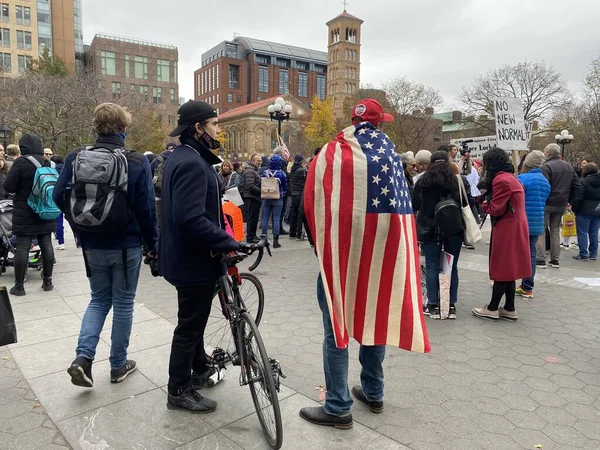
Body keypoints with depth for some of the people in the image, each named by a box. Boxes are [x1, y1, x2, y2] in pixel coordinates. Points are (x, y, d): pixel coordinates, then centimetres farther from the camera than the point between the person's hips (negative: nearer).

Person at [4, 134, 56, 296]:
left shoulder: (21, 162, -12)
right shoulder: (48, 163, 4)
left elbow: (8, 187, -11)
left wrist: (21, 188, 8)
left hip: (24, 212, -4)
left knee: (22, 247, 0)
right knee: (46, 245, 8)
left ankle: (19, 285, 5)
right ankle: (48, 281, 14)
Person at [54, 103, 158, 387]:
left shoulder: (75, 158, -2)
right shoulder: (137, 162, -13)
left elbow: (59, 197, 2)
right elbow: (146, 208, -13)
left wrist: (81, 228, 16)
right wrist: (153, 244, -1)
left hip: (91, 245, 4)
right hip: (125, 245, -3)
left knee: (99, 299, 21)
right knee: (123, 303, 11)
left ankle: (83, 356, 7)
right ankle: (118, 365, 23)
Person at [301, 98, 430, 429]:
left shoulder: (332, 154, -5)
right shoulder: (390, 151, 6)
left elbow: (312, 204, -6)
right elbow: (401, 201, 8)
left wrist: (320, 246, 7)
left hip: (342, 252, -4)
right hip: (384, 249, 4)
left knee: (337, 326, 4)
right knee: (375, 318, 17)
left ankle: (338, 408, 10)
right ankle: (373, 393, 32)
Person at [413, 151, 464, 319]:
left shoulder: (422, 182, -1)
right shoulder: (458, 181, 0)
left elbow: (415, 205, 6)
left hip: (430, 229, -1)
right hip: (454, 229, 1)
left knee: (432, 267, 4)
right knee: (452, 267, 8)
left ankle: (433, 306, 6)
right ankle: (451, 306, 12)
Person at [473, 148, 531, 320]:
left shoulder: (501, 180, -17)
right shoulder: (510, 177, 15)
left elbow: (496, 209, -17)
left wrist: (484, 202, 2)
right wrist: (487, 195, 1)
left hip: (506, 230, -10)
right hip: (514, 227, 10)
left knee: (502, 269, -2)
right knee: (508, 269, 13)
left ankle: (492, 309, 8)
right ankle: (509, 309, 20)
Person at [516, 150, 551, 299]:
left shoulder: (523, 179, -13)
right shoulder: (546, 182, 11)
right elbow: (543, 202, 18)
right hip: (537, 225, 6)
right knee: (530, 254, 9)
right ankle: (527, 287, 12)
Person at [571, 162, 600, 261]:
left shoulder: (584, 182, -13)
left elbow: (578, 198, -15)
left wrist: (575, 209, -7)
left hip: (584, 211, -6)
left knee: (582, 233, -1)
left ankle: (583, 254, -2)